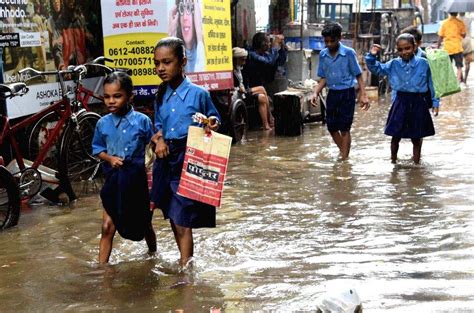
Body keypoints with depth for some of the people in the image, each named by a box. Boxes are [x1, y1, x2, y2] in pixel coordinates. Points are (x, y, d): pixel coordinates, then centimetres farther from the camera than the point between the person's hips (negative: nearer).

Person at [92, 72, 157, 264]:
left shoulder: (142, 121, -10)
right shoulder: (103, 123, -4)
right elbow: (97, 148, 9)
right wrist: (109, 158, -12)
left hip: (137, 178, -1)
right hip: (114, 179, 1)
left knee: (145, 224, 18)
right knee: (108, 226, -4)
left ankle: (153, 255, 44)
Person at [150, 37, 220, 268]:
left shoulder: (198, 93, -9)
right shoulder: (161, 96, 7)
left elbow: (213, 120, 3)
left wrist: (212, 126, -19)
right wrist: (158, 139, -2)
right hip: (166, 160, 6)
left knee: (182, 220, -7)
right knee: (173, 218, 15)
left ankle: (184, 269, 0)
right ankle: (187, 260, 32)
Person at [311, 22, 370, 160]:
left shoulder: (349, 53, -11)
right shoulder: (323, 55, 2)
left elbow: (358, 75, -7)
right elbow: (324, 78, 10)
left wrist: (363, 95, -14)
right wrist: (316, 93, -4)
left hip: (347, 93, -5)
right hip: (332, 94, 5)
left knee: (344, 128, -2)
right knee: (331, 127, 9)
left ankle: (344, 159, 7)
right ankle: (344, 152, 30)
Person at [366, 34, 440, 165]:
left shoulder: (423, 63, -4)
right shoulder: (393, 65, 0)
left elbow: (431, 84, 3)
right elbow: (375, 68, 8)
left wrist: (435, 102, 4)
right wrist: (372, 56, -10)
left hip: (418, 103, -1)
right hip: (400, 103, 1)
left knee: (416, 138, 11)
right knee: (396, 136, 7)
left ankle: (416, 162, 27)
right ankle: (393, 161, 26)